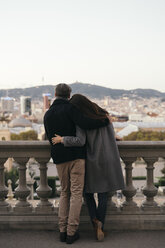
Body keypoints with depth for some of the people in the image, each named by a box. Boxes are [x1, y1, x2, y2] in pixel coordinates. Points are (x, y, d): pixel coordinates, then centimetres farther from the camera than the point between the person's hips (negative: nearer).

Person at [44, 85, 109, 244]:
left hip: (59, 159, 5)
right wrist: (105, 121, -10)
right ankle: (71, 232, -1)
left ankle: (63, 230, 9)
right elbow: (84, 123, -20)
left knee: (65, 192, 14)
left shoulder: (47, 114, 13)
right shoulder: (70, 108, -5)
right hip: (76, 155, -5)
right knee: (76, 193, 0)